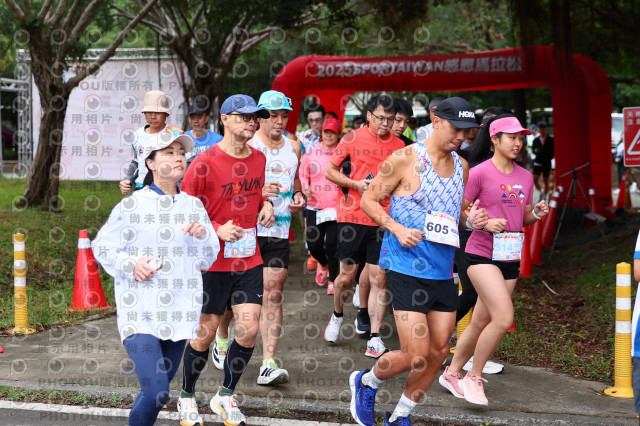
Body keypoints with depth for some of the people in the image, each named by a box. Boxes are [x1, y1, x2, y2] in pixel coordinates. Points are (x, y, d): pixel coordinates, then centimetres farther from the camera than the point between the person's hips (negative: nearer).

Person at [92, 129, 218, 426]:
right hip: (140, 312, -5)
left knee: (159, 387, 12)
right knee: (156, 390, -18)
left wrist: (202, 236, -6)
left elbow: (207, 261, 14)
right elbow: (102, 247, 3)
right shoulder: (132, 206, -4)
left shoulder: (194, 207, 10)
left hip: (178, 313, 5)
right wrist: (131, 265, -14)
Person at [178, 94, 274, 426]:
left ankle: (225, 397, 20)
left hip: (249, 260, 5)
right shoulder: (205, 162, -13)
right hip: (213, 261, -5)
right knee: (205, 333, 3)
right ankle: (187, 397, 26)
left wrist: (266, 205, 2)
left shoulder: (259, 159, 6)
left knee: (249, 330, -1)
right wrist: (217, 230, -21)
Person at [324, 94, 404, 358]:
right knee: (347, 275, 7)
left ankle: (375, 341, -1)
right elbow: (330, 171, 5)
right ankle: (337, 316, 36)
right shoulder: (352, 139, 1)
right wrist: (355, 184, -9)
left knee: (379, 278, -3)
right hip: (352, 216, -1)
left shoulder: (398, 146, 7)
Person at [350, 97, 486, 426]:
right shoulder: (405, 159, -9)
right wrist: (397, 228, -18)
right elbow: (368, 200, -4)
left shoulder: (461, 166, 11)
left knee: (439, 351, 7)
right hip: (406, 269, -7)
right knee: (416, 355, -10)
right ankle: (365, 383, 20)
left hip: (443, 271, 7)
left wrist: (469, 219, 1)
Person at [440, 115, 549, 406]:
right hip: (482, 254, -6)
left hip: (510, 257, 7)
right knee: (504, 317, -19)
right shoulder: (479, 173, -8)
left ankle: (452, 372, 29)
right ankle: (473, 377, -2)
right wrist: (485, 223, -20)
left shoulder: (525, 177, 11)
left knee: (481, 322, 11)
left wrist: (537, 213, -1)